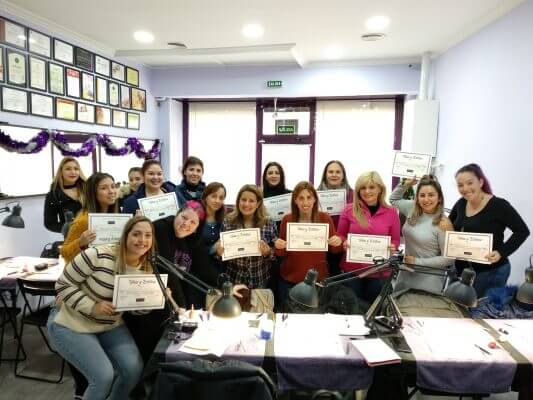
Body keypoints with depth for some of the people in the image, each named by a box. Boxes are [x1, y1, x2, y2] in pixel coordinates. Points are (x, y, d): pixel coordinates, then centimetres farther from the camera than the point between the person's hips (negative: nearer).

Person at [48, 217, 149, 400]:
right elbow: (63, 284, -17)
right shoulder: (97, 256, -26)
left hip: (111, 326, 5)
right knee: (104, 375, -17)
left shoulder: (146, 268, -8)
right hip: (72, 326, -5)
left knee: (134, 369, -8)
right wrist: (91, 307, -27)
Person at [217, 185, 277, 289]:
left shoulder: (269, 224, -7)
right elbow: (220, 251, 4)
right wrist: (219, 252, -17)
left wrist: (268, 252, -21)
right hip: (233, 281, 0)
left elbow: (276, 254, -1)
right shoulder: (227, 222, -6)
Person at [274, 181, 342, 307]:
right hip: (289, 280, 0)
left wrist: (338, 242, -19)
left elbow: (334, 250, 1)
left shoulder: (325, 218, -8)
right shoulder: (287, 219, -7)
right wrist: (279, 247, -20)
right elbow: (282, 254, 1)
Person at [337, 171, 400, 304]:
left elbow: (396, 240, 5)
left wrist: (392, 247, -16)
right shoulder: (349, 210, -5)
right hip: (352, 269, 0)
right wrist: (344, 242, -17)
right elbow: (340, 235, 4)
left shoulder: (391, 213, -3)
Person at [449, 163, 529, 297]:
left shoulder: (499, 205, -16)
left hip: (491, 271, -6)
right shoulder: (461, 204, 2)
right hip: (462, 269, 6)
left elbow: (522, 231, -12)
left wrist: (501, 252, -23)